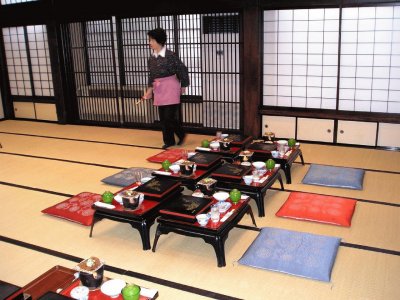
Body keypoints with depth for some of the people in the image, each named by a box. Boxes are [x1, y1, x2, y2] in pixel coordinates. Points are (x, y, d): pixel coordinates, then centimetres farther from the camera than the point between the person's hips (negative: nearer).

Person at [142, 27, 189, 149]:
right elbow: (151, 75, 13)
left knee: (170, 116, -7)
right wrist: (149, 89, 3)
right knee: (163, 117, 8)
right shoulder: (151, 58, 5)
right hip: (159, 90, 6)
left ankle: (181, 134, 18)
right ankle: (169, 141, 20)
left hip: (170, 88, -6)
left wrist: (183, 86, -1)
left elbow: (183, 70, -7)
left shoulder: (170, 55, -14)